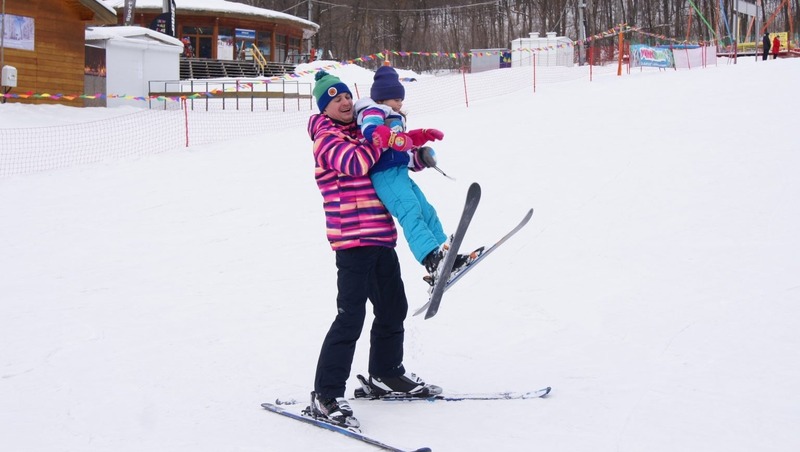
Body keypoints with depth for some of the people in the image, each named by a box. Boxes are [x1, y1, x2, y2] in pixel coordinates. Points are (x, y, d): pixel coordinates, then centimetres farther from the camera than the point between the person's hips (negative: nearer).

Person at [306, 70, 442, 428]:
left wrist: (419, 153, 6)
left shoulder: (360, 133, 18)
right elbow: (355, 163, -25)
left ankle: (386, 374, 37)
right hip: (352, 238, -9)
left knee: (393, 308, 18)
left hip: (381, 236, 9)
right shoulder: (327, 139, -6)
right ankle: (325, 396, -7)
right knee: (351, 315, -12)